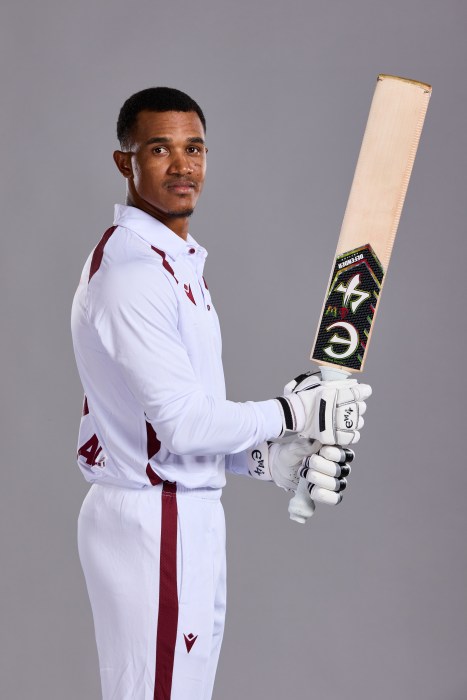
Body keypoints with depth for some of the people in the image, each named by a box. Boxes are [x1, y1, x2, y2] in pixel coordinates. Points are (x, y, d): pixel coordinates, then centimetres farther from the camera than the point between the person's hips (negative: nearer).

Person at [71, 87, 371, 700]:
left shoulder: (180, 260, 15)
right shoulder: (131, 268, -18)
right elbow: (181, 421, -22)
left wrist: (270, 457, 2)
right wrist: (293, 413, -10)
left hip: (193, 515, 10)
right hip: (151, 525, -10)